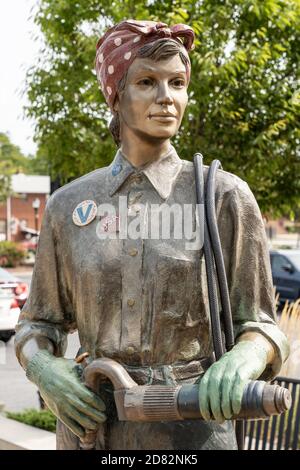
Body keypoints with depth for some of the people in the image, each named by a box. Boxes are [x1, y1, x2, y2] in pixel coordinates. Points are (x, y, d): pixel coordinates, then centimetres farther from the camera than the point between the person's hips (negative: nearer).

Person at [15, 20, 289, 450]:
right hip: (92, 420, 2)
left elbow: (258, 324, -2)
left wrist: (241, 361, -25)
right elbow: (40, 323, 10)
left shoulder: (224, 196, -6)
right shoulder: (69, 204, 1)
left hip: (193, 423, -2)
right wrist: (41, 367, -13)